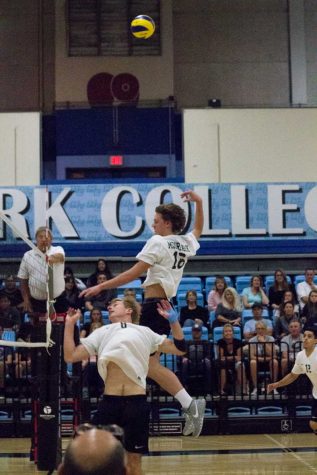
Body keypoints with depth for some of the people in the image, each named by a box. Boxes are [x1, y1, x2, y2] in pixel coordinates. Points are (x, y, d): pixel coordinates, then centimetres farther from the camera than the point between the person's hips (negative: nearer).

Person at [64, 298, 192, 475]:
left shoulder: (144, 332, 15)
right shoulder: (102, 332, 18)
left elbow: (180, 349, 14)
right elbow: (70, 356, 13)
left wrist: (173, 320, 4)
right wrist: (70, 324, 9)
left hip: (136, 401, -1)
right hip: (109, 401, 1)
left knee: (134, 460, 5)